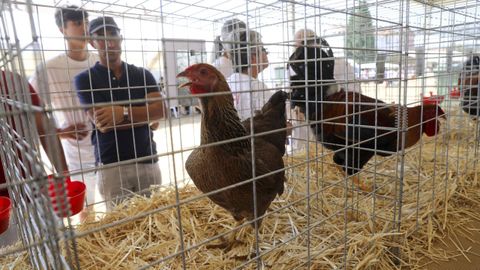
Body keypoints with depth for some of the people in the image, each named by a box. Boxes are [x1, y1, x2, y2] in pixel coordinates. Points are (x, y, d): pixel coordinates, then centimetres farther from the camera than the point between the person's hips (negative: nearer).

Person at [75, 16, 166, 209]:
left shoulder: (142, 75, 9)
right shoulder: (85, 79, 1)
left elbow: (160, 110, -5)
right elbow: (102, 123, -10)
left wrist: (124, 112, -19)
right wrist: (144, 115, -7)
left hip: (147, 161, 3)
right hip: (111, 166, -2)